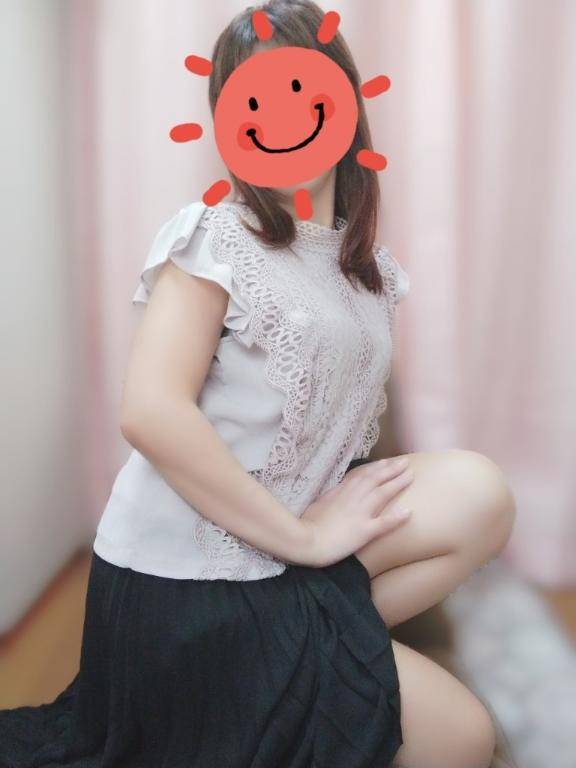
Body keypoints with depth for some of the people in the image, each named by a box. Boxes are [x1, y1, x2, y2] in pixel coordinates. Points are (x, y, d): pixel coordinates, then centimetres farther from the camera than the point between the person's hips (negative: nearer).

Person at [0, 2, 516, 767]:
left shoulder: (370, 269, 10)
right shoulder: (214, 235, -11)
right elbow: (151, 411, -23)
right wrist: (301, 534, -19)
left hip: (275, 568, 7)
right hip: (181, 581, -6)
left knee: (478, 489, -15)